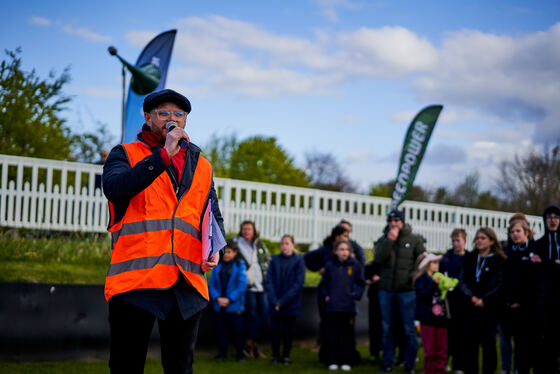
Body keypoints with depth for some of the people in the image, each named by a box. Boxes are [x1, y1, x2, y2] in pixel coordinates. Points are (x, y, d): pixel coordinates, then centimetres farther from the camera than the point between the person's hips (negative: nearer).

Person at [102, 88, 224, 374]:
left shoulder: (201, 166, 21)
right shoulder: (125, 154, 9)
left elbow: (214, 217, 29)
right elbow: (114, 187, -13)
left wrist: (215, 250, 7)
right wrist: (163, 154, -14)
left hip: (186, 285, 4)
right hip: (135, 280, -3)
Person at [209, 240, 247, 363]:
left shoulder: (240, 266, -5)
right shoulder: (218, 265, 6)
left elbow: (242, 285, -9)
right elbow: (211, 283, 4)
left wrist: (229, 299, -14)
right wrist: (217, 298, -10)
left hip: (234, 305, -3)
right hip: (220, 305, 3)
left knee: (237, 329, 2)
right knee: (221, 329, 8)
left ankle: (240, 353, 13)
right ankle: (222, 352, 17)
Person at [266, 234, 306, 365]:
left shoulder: (298, 261, -2)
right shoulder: (275, 260, 5)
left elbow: (298, 283, -8)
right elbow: (269, 281, 0)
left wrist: (283, 301, -14)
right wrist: (274, 300, -13)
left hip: (291, 304, -2)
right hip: (275, 304, 2)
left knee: (288, 331, 4)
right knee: (274, 329, 0)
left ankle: (286, 356, 15)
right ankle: (275, 355, 13)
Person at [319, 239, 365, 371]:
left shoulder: (355, 265, 3)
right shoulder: (330, 266, 6)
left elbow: (361, 283, 9)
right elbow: (323, 284, 14)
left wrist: (357, 296, -3)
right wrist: (325, 296, 2)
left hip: (349, 307, -1)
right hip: (332, 306, 1)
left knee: (347, 335, 4)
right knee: (331, 335, 3)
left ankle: (347, 361, 11)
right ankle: (332, 361, 11)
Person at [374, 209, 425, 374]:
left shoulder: (414, 240, 3)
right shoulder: (383, 240, 8)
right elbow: (378, 259, -8)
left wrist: (414, 275, -9)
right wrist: (389, 240, -15)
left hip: (406, 290, -2)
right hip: (386, 289, 3)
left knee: (409, 329, -1)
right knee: (387, 329, 9)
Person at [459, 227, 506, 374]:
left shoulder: (499, 260, 0)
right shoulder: (469, 258, 12)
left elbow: (500, 285, -6)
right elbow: (462, 281, 7)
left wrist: (484, 300, -12)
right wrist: (472, 297, -9)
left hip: (490, 308, -3)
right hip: (471, 307, 3)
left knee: (488, 343, 1)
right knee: (471, 342, 3)